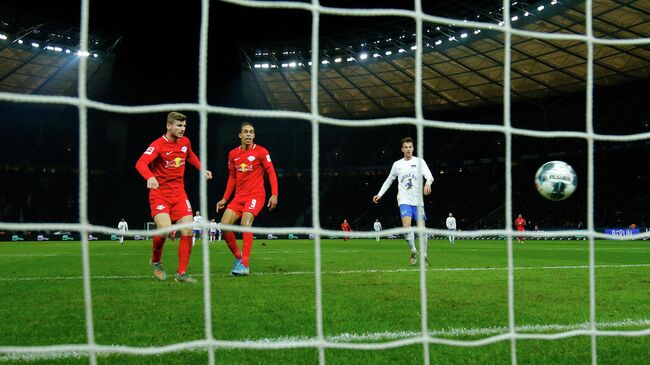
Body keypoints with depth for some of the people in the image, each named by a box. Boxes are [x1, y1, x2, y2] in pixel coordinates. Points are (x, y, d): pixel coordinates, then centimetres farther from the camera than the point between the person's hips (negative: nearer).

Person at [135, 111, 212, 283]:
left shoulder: (185, 142, 5)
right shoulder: (158, 145, -14)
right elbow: (141, 163, -28)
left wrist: (202, 169, 14)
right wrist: (150, 177, -48)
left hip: (179, 194, 6)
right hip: (160, 194, -5)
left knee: (187, 232, -5)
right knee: (165, 230, -22)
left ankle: (182, 273, 5)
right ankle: (156, 261, 8)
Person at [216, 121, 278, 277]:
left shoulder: (261, 152, -4)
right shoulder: (233, 153, 10)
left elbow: (271, 172, -5)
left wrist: (274, 194, -15)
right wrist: (225, 198, 14)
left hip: (256, 195, -5)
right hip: (239, 196, 5)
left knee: (245, 222, -26)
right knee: (224, 225, -8)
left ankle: (244, 265, -25)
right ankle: (238, 257, 11)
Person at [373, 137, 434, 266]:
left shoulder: (419, 161, 2)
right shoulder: (397, 164, 9)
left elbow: (429, 176, -12)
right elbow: (389, 181, 21)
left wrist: (428, 183, -35)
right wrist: (380, 194, 13)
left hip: (418, 201, -1)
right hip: (404, 201, 1)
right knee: (406, 226, -18)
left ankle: (424, 256, 13)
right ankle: (413, 252, 1)